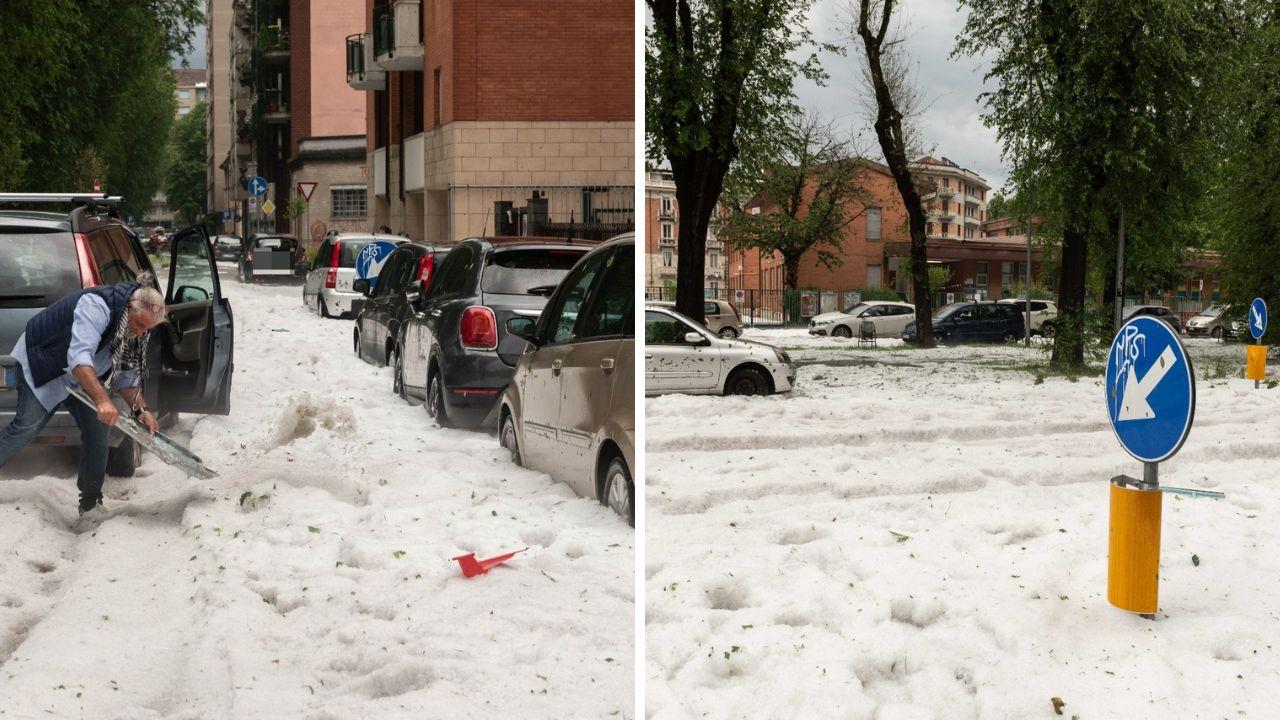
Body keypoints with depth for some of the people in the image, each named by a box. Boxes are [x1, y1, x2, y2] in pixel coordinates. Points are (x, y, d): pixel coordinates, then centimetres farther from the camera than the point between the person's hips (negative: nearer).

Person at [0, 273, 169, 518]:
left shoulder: (136, 332, -7)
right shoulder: (98, 305, -34)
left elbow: (126, 377, 0)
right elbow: (79, 356, -44)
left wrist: (141, 409, -17)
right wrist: (102, 399, -53)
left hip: (81, 378, 7)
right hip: (41, 362, -7)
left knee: (97, 429, -5)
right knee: (28, 425, -16)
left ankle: (91, 502, 4)